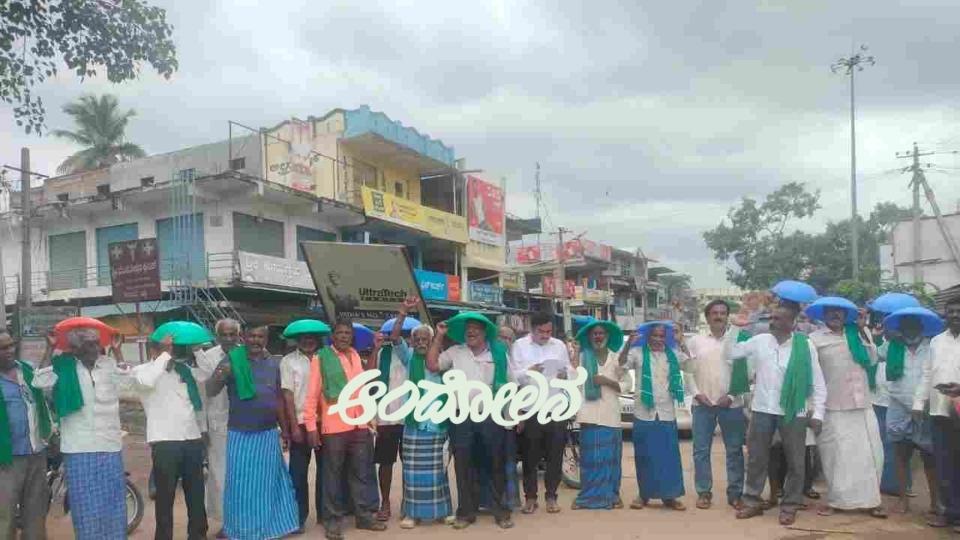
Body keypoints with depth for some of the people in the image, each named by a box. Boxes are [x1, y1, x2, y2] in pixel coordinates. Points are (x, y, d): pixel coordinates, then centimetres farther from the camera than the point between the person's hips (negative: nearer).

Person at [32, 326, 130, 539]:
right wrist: (50, 349, -13)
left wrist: (117, 351, -10)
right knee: (86, 505, 5)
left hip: (110, 444, 2)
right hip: (79, 448, -2)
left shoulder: (109, 363, 5)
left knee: (113, 502, 10)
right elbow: (41, 382, -14)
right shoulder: (62, 365, 0)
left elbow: (124, 382, -10)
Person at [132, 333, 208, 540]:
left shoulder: (185, 369, 12)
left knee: (196, 493, 13)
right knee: (165, 495, 2)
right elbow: (147, 381, -26)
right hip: (164, 441, -4)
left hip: (192, 438, 5)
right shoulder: (142, 370, 0)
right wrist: (165, 355, -19)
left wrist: (203, 428, 16)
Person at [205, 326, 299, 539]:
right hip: (240, 435, -3)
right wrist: (219, 376, -33)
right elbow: (210, 391, -12)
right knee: (241, 484, 6)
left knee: (269, 482, 12)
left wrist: (285, 430, 13)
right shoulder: (232, 361, -5)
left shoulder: (274, 364, 6)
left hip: (268, 434, 3)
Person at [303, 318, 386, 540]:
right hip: (334, 426, -5)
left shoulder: (356, 357, 12)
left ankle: (365, 515, 22)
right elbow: (312, 393, -7)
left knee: (362, 472, 11)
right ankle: (333, 520, 16)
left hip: (360, 425, 5)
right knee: (333, 474, 5)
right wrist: (311, 425, -12)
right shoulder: (321, 358, -4)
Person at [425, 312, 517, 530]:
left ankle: (501, 511, 19)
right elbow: (432, 365, -1)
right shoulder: (455, 352, 7)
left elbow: (511, 384, 9)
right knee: (463, 466, 7)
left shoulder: (499, 353, 5)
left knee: (497, 465, 7)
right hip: (462, 418, 1)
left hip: (492, 417, -1)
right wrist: (439, 336, -2)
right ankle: (466, 512, 20)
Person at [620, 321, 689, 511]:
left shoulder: (673, 354, 9)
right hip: (644, 413, -2)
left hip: (667, 414, 2)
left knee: (669, 456, 3)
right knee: (644, 457, 4)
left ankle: (669, 496, 12)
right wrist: (628, 345, -28)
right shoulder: (638, 353, -2)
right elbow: (621, 365, -13)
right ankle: (643, 494, 16)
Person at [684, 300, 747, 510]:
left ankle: (735, 493, 16)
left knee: (734, 451, 5)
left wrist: (732, 396, -10)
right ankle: (704, 492, 13)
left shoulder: (737, 339, 2)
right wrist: (696, 393, -7)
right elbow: (689, 372, 5)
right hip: (702, 404, 1)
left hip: (731, 404, -1)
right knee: (701, 450, 3)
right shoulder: (695, 341, 6)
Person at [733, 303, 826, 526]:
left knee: (795, 461, 8)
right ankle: (752, 501, 23)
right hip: (762, 410, 2)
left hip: (794, 412, -2)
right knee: (756, 458, 10)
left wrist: (817, 413, -6)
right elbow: (730, 352, 12)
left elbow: (818, 382, -1)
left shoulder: (805, 346, -5)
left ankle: (789, 506, 22)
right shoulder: (759, 341, 1)